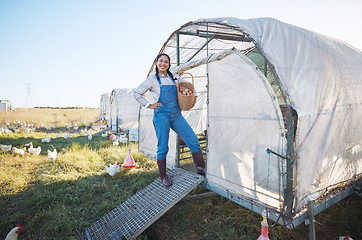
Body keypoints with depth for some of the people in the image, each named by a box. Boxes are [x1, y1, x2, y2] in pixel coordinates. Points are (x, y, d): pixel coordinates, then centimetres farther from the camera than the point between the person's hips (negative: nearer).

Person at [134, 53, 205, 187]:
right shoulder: (152, 79, 2)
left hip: (176, 114, 4)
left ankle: (201, 169, 12)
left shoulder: (174, 77, 13)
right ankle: (163, 176, 18)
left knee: (193, 140, -3)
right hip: (161, 115, -4)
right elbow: (137, 94, 5)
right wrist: (149, 105, -2)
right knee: (163, 148, 0)